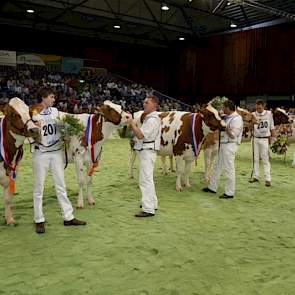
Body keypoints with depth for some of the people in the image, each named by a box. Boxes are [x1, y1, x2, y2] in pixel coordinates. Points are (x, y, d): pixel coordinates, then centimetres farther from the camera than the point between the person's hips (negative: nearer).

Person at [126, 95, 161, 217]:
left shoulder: (153, 119, -16)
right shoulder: (149, 118, 18)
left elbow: (140, 135, -22)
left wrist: (132, 123, -16)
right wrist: (132, 125, 9)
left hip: (147, 151, -11)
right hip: (145, 151, 11)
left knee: (145, 179, -10)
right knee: (148, 178, 19)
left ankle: (148, 209, -7)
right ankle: (152, 203, 31)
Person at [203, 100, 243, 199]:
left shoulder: (236, 118, -15)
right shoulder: (227, 117, 12)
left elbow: (233, 135, -20)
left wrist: (225, 127, -25)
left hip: (229, 145, -10)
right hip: (223, 144, 10)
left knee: (229, 169, -3)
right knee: (218, 166, 17)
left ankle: (229, 193, 7)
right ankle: (212, 187, 29)